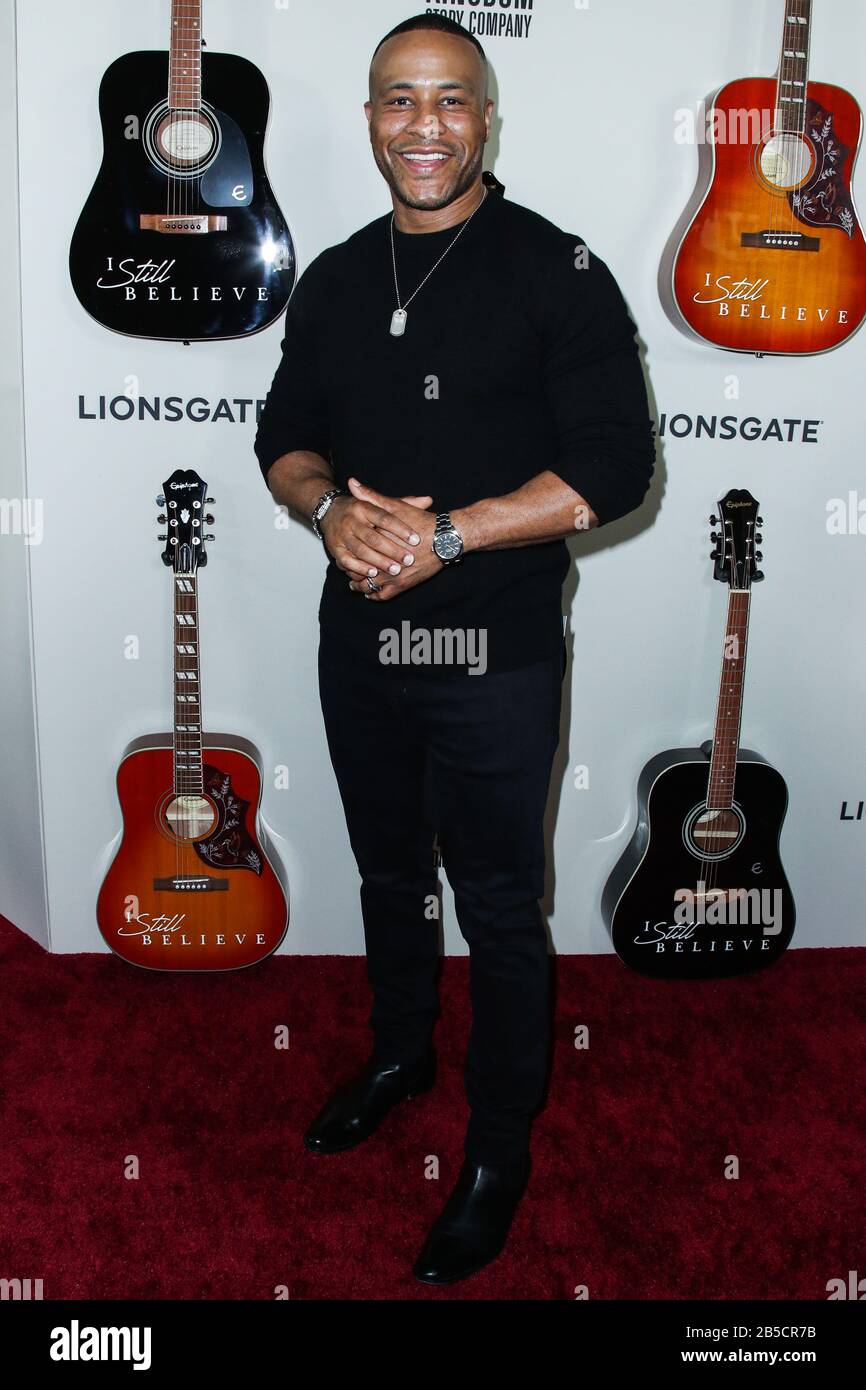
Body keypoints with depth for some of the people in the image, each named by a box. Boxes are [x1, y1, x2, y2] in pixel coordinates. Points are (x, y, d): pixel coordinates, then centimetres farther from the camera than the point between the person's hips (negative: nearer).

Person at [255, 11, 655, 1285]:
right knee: (390, 868, 22)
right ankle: (399, 1054, 46)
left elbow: (614, 466, -15)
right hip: (358, 638, 6)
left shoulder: (557, 273, -9)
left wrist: (448, 532, -22)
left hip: (495, 655, -5)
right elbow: (285, 436, 12)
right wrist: (333, 509, -11)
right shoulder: (335, 280, 9)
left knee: (498, 905, 6)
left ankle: (501, 1145, 26)